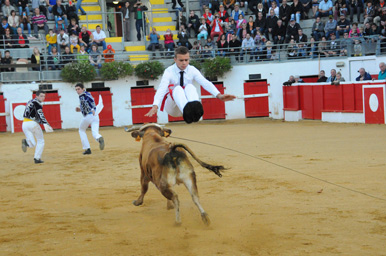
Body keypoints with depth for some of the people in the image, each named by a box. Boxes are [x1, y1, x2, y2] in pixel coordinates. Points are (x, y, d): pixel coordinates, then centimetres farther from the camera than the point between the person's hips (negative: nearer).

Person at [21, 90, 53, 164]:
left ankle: (26, 142, -23)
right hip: (32, 123, -7)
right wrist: (45, 124, -30)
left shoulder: (30, 102, 20)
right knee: (40, 141, 10)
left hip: (25, 124, 7)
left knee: (32, 144, 9)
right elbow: (40, 115, -19)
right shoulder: (37, 103, -6)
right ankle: (37, 158, 2)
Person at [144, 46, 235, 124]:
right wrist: (155, 106, -47)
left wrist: (219, 95, -38)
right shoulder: (169, 71, -11)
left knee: (190, 87, -28)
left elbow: (205, 83, -19)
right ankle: (186, 110, -65)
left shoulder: (192, 70, -4)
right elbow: (162, 89, -28)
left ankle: (195, 108, -61)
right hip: (172, 107, -2)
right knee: (178, 88, -33)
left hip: (188, 103, 2)